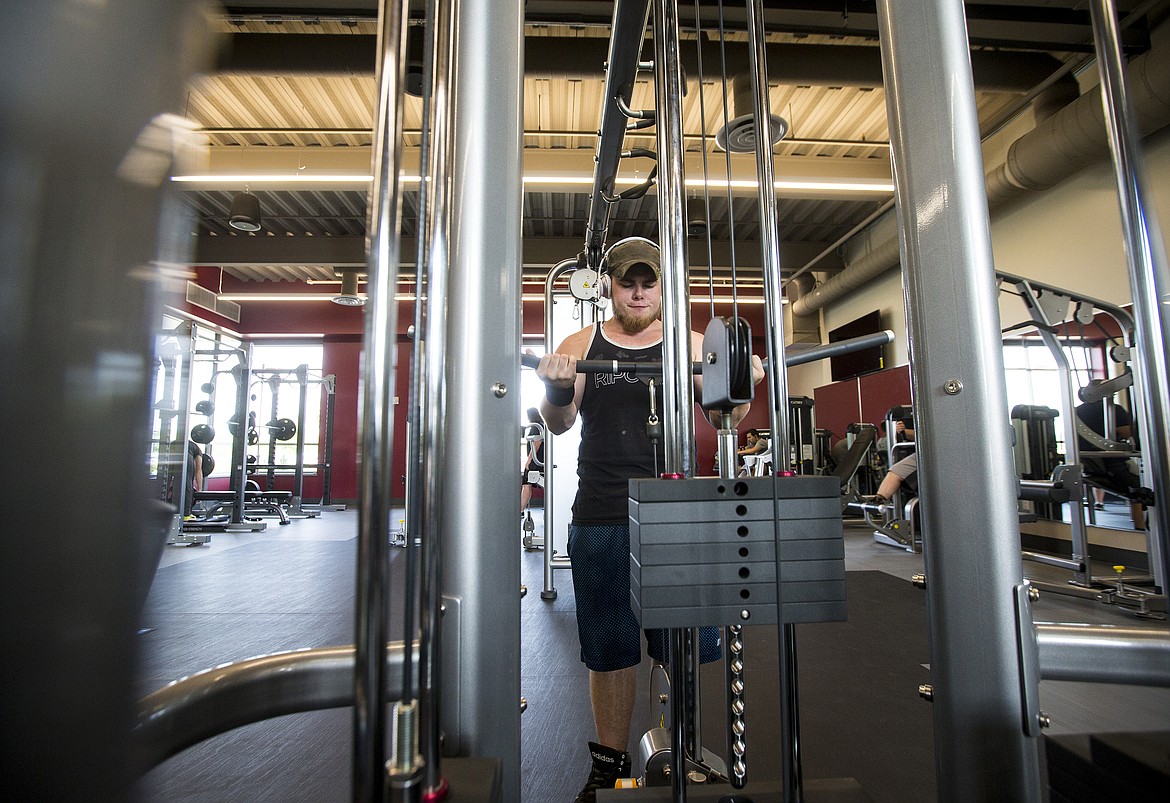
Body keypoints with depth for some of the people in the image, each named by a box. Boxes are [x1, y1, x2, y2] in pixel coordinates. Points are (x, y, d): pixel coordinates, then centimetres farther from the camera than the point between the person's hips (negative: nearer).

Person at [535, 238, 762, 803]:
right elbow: (559, 424, 1)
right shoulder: (582, 344, 7)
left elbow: (726, 418, 5)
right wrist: (557, 389, -21)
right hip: (601, 521, 0)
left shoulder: (689, 343, 7)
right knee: (609, 649, 13)